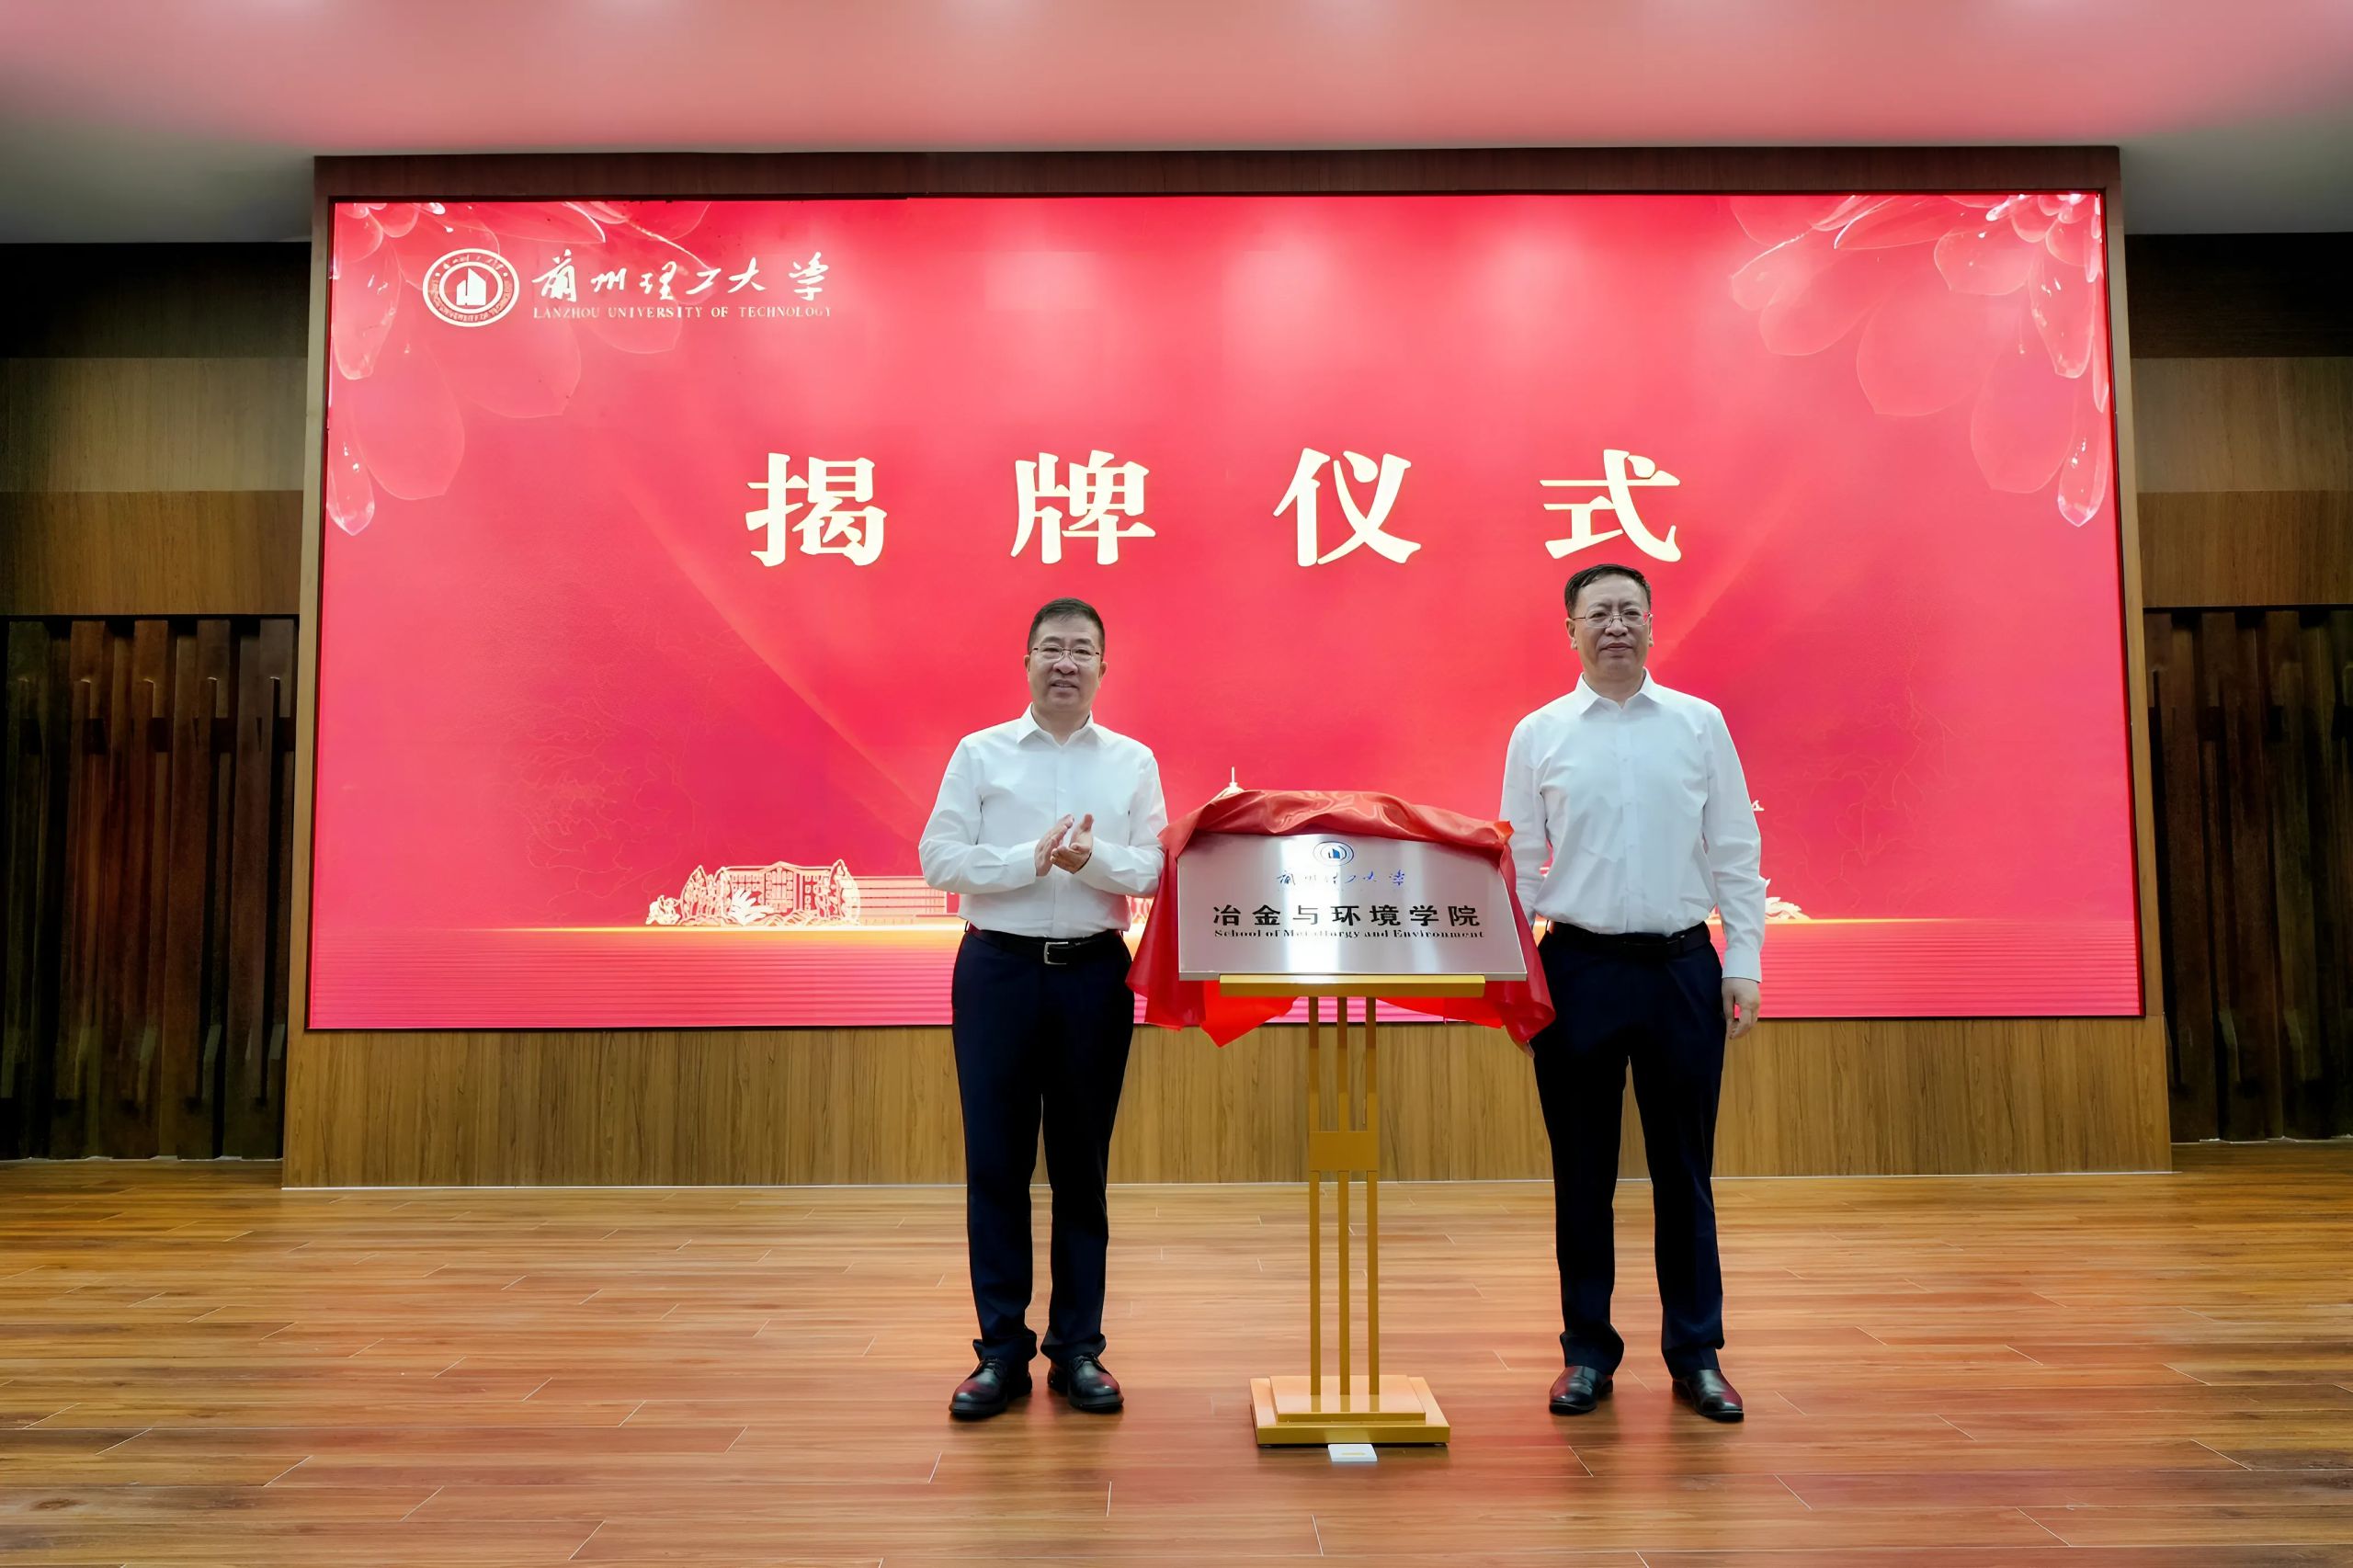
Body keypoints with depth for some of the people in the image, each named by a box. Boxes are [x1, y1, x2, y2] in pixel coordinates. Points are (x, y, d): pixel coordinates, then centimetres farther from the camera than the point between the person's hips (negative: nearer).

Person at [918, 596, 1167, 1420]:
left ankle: (1078, 1348, 19)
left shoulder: (1133, 761, 7)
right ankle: (1001, 1350, 14)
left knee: (1082, 1164, 8)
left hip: (1095, 973, 1)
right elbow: (938, 858, -4)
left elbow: (1154, 869, -2)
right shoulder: (979, 754, 5)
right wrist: (1032, 859, -15)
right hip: (998, 971, -1)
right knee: (996, 1161, 3)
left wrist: (1093, 858, -20)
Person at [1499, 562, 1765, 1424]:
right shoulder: (1539, 735, 4)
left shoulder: (1700, 724, 5)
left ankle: (1696, 1354, 20)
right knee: (1582, 1169, 7)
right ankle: (1588, 1351, 20)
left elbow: (1735, 854, 6)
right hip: (1578, 967, 0)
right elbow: (1518, 865, 4)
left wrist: (1742, 965, -1)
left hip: (1683, 966, 0)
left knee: (1684, 1167, 8)